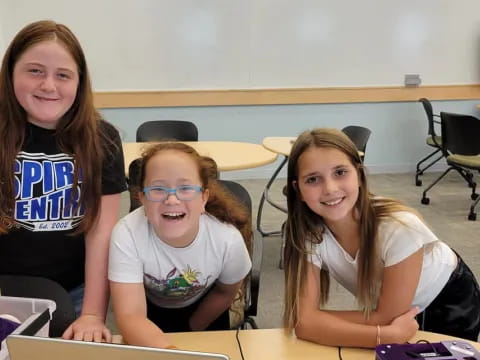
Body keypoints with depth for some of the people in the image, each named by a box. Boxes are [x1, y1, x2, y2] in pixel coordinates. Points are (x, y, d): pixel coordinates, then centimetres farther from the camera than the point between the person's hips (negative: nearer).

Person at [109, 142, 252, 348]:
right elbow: (130, 316, -41)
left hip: (202, 309, 0)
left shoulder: (228, 239, -31)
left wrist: (193, 329, -1)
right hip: (149, 310, 0)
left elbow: (225, 293, -9)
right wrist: (170, 351, -58)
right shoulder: (127, 235, -37)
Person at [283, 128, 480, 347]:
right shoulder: (307, 233, -26)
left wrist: (320, 319, -24)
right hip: (384, 310, 3)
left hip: (449, 304, -2)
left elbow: (387, 317, -28)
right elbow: (304, 323, -34)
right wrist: (387, 335, -42)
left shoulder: (400, 228, -37)